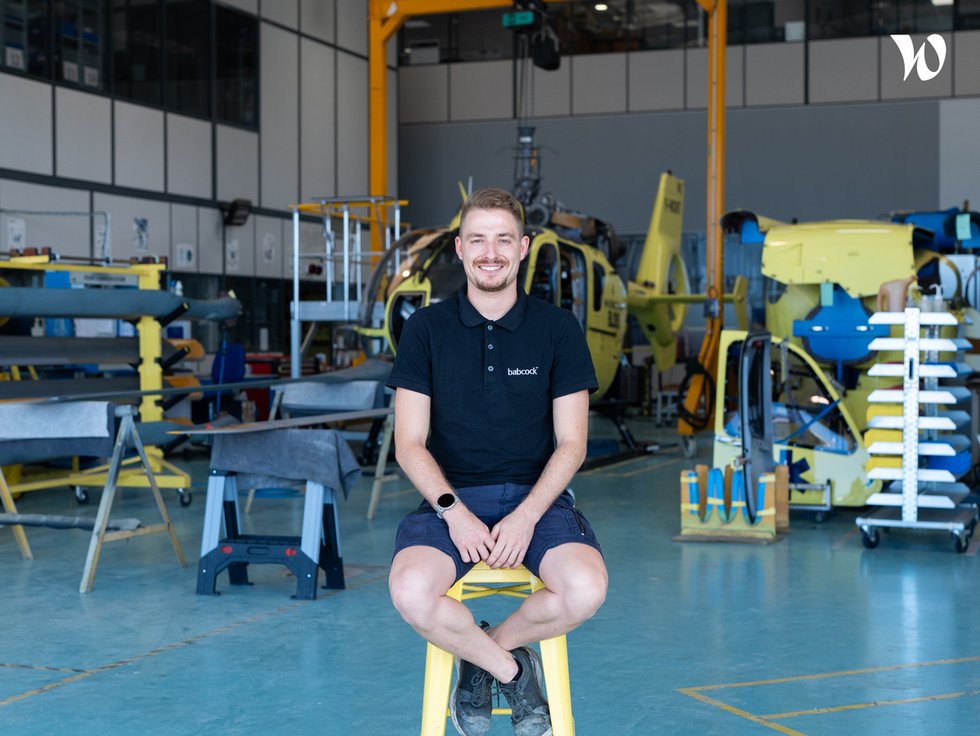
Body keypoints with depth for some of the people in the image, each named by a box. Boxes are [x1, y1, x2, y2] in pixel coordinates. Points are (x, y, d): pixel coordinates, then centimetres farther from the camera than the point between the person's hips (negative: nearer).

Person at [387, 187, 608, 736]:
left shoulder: (558, 329, 3)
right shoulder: (427, 329, 3)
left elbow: (571, 443, 1)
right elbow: (410, 443, 0)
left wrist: (526, 517, -15)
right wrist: (453, 510, -17)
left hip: (536, 496, 0)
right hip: (450, 497, 0)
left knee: (587, 589, -30)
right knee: (411, 591, -31)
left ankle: (483, 653, 0)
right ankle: (512, 670, -3)